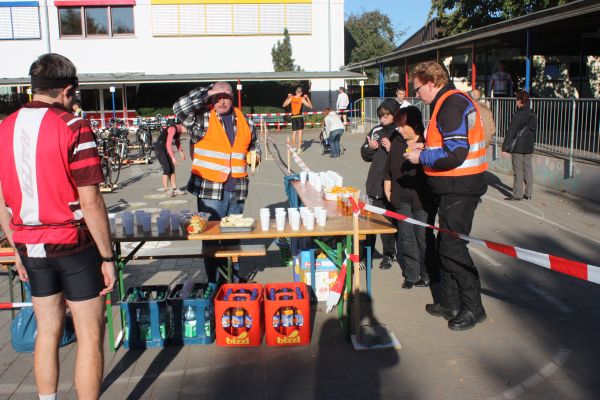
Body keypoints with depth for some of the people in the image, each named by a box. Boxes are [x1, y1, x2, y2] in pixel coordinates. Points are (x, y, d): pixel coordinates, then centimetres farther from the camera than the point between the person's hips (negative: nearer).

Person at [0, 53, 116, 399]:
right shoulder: (73, 127, -14)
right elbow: (90, 202, -18)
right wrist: (107, 257, -10)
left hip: (31, 246, 6)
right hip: (73, 244, -6)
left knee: (48, 331, 19)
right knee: (90, 336, 5)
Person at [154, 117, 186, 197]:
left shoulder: (178, 129, 1)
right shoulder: (172, 128, -27)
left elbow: (177, 141, 16)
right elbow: (168, 144, -33)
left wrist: (181, 152, 6)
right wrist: (173, 157, -34)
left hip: (166, 149, 9)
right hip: (159, 149, -9)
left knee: (172, 168, 8)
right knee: (167, 169, -12)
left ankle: (174, 189, 13)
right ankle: (166, 190, -7)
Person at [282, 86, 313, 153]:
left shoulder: (291, 98, 3)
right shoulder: (302, 99, -7)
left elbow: (284, 105, 13)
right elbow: (310, 106, -3)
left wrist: (288, 97, 18)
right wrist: (307, 98, 3)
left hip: (293, 117, 4)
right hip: (299, 117, -4)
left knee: (294, 133, 12)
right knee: (300, 133, 0)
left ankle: (293, 148, 16)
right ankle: (299, 149, -2)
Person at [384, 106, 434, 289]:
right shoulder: (396, 143, 9)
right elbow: (389, 170, 14)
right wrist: (388, 191, 12)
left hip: (422, 198, -4)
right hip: (401, 198, 5)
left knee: (423, 237, 5)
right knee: (406, 237, 8)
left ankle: (427, 275, 20)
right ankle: (411, 275, 19)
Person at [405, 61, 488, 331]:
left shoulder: (452, 105, -19)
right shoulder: (450, 102, 14)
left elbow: (454, 154, -26)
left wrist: (421, 157, -14)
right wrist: (427, 147, 11)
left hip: (460, 187, -11)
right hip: (456, 187, 11)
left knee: (452, 247, -3)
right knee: (446, 245, 16)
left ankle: (472, 308, 10)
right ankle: (451, 303, 28)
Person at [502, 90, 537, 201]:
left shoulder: (518, 115, -15)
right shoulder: (533, 115, 9)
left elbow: (510, 132, -15)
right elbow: (534, 132, 16)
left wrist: (505, 147, -13)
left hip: (517, 147, -7)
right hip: (529, 147, 7)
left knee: (518, 171, -2)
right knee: (528, 169, 11)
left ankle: (517, 194, 1)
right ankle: (528, 193, 16)